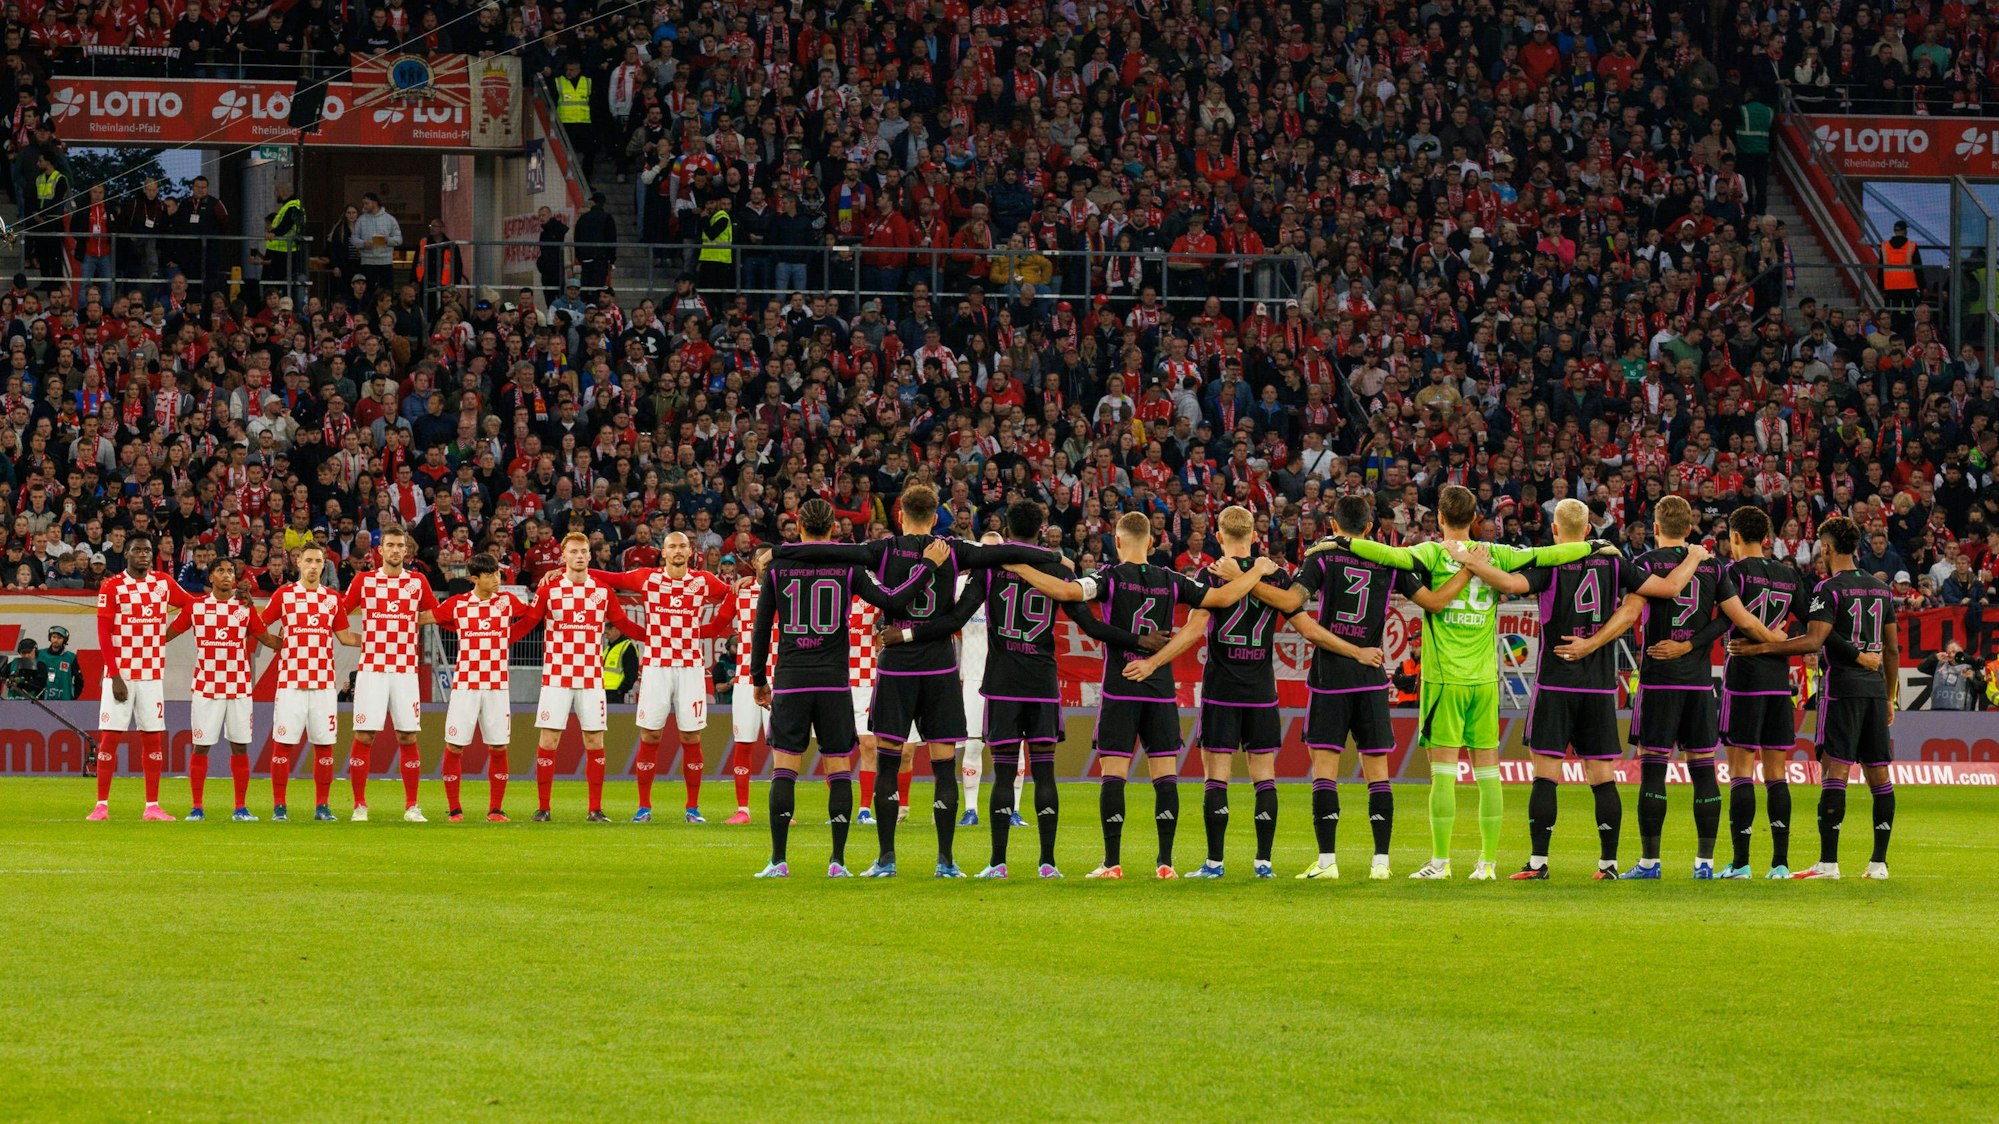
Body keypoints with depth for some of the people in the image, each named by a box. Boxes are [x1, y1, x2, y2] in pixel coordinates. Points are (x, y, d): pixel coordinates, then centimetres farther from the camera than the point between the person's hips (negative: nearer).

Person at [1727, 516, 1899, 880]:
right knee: (1878, 775, 7)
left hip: (1841, 689, -7)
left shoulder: (1829, 589, -7)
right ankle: (1879, 861, 8)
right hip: (1875, 688, 7)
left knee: (1834, 771, -9)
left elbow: (1814, 641, -19)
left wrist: (1761, 647, -17)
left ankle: (1828, 862, -13)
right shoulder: (1881, 589, 14)